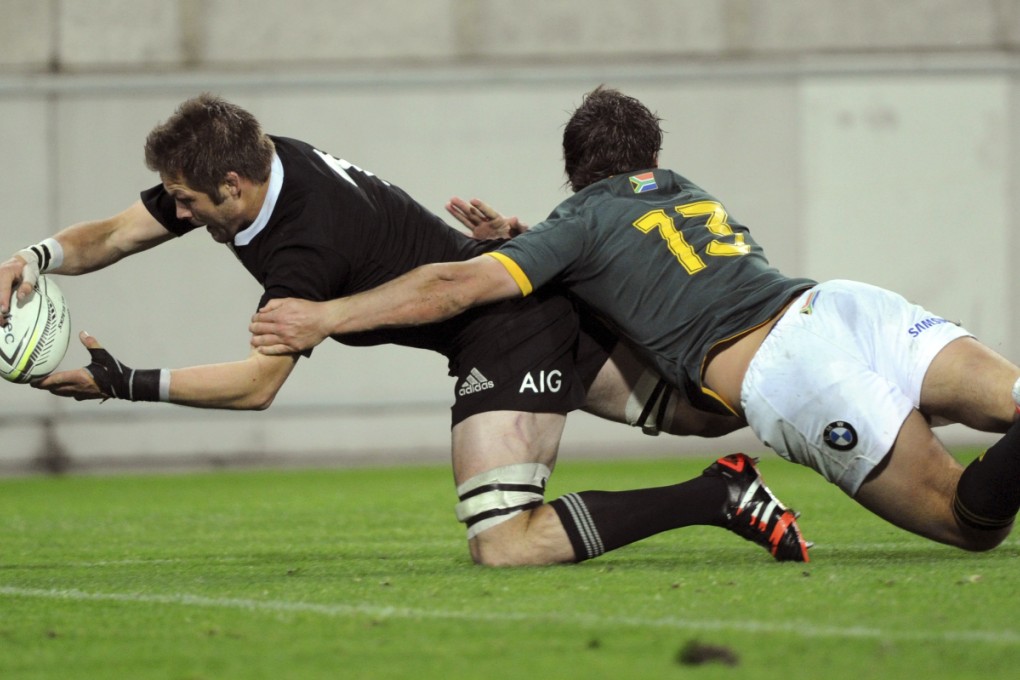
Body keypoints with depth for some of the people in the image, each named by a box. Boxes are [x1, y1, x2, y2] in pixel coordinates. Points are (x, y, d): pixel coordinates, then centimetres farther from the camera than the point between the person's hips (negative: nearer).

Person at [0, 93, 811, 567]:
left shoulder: (311, 240, -29)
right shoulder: (249, 165, -4)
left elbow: (257, 382, -25)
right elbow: (112, 235, 3)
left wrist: (125, 383, -25)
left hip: (508, 333, -10)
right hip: (545, 295, 10)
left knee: (505, 543, -19)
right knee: (703, 405, 21)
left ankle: (721, 496, -17)